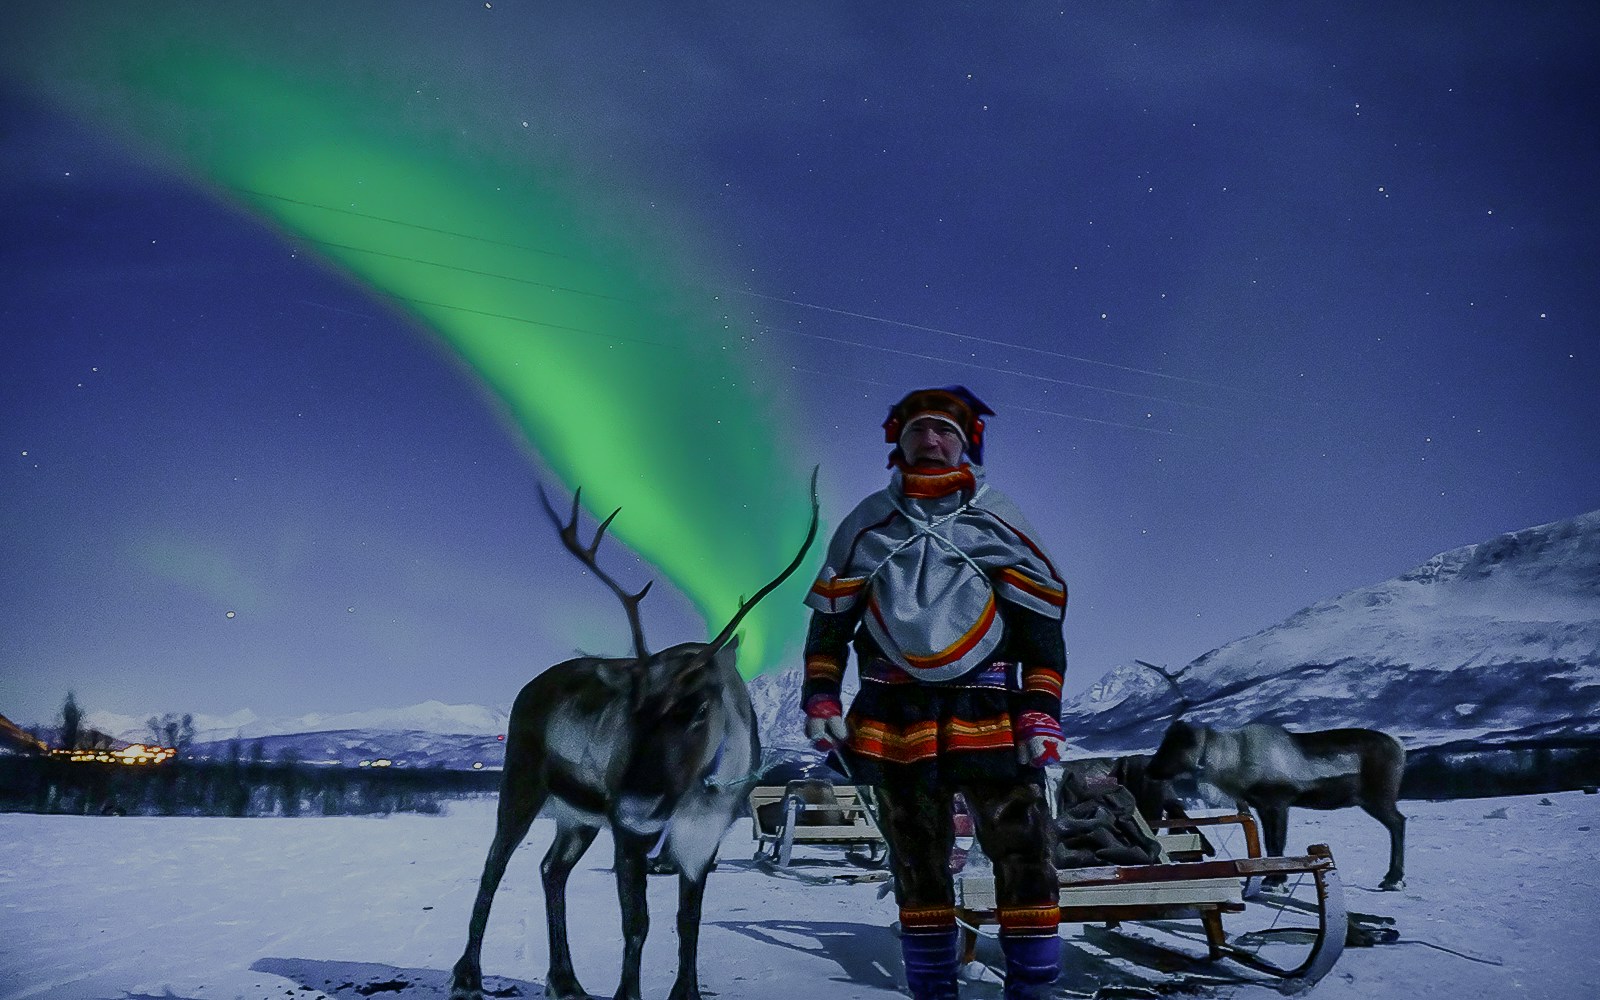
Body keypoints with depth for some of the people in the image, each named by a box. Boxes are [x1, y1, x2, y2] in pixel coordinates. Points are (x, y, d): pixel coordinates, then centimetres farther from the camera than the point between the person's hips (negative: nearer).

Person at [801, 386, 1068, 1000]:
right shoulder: (869, 524, 9)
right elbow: (830, 618, 12)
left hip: (987, 711, -1)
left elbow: (1042, 622, 3)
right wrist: (820, 701, 3)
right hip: (894, 713, 2)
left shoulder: (996, 522, 5)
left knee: (1023, 851, -9)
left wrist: (1040, 715, -5)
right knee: (916, 862, 9)